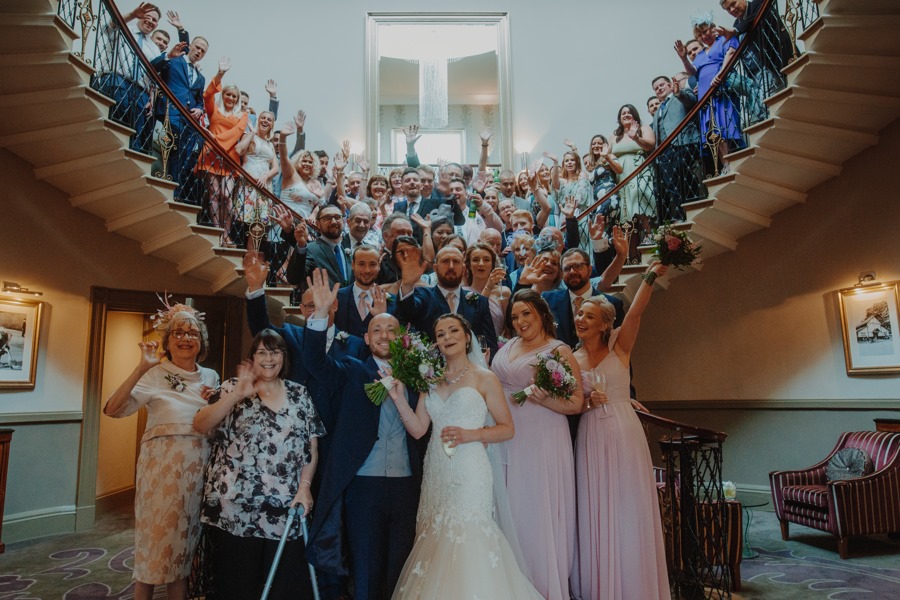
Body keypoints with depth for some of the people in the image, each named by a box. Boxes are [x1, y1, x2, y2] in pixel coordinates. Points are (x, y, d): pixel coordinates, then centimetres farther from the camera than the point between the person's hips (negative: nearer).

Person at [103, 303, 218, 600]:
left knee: (187, 537, 11)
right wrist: (141, 368, -27)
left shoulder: (210, 377, 8)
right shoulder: (154, 375, -5)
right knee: (157, 534, 4)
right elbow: (113, 409, -18)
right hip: (161, 464, -3)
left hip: (199, 466, 4)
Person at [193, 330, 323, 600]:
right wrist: (237, 394, -19)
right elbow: (200, 425, -10)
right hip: (234, 508, -2)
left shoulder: (300, 394, 9)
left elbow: (311, 446, 7)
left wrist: (305, 486, -4)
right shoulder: (232, 388, 4)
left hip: (285, 509, 2)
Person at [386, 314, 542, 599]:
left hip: (468, 471, -4)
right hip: (436, 472, 4)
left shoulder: (484, 378, -1)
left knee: (468, 537, -5)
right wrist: (399, 398, -8)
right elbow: (418, 429, 4)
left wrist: (470, 434, -15)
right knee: (436, 540, 8)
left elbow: (507, 428, -1)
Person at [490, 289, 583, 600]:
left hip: (541, 443, -6)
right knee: (511, 512, 13)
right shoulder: (507, 347, 11)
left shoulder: (560, 351, -7)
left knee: (538, 512, 3)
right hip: (506, 441, 6)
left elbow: (575, 403, -12)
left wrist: (541, 399, -25)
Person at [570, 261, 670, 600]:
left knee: (627, 511, 3)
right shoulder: (572, 358, 7)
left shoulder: (619, 347, 0)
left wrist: (650, 277, -28)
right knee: (594, 514, 7)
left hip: (623, 433, -2)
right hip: (589, 437, 3)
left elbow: (635, 312, -17)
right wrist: (586, 401, -10)